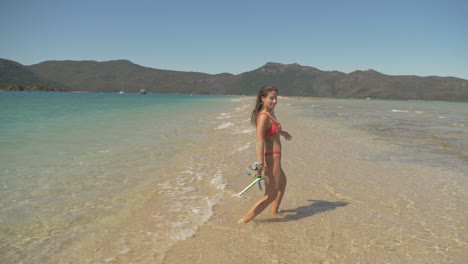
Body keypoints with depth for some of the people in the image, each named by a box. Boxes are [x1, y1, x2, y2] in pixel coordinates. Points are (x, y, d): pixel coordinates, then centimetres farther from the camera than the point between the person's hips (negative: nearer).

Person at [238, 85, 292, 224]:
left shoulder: (269, 113, 8)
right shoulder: (264, 116, -21)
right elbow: (259, 140, -30)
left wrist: (281, 132, 46)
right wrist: (260, 163, -37)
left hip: (273, 157, 10)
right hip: (271, 158, -10)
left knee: (282, 182, 31)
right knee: (271, 194, 0)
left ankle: (274, 210, 48)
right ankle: (245, 220, 4)